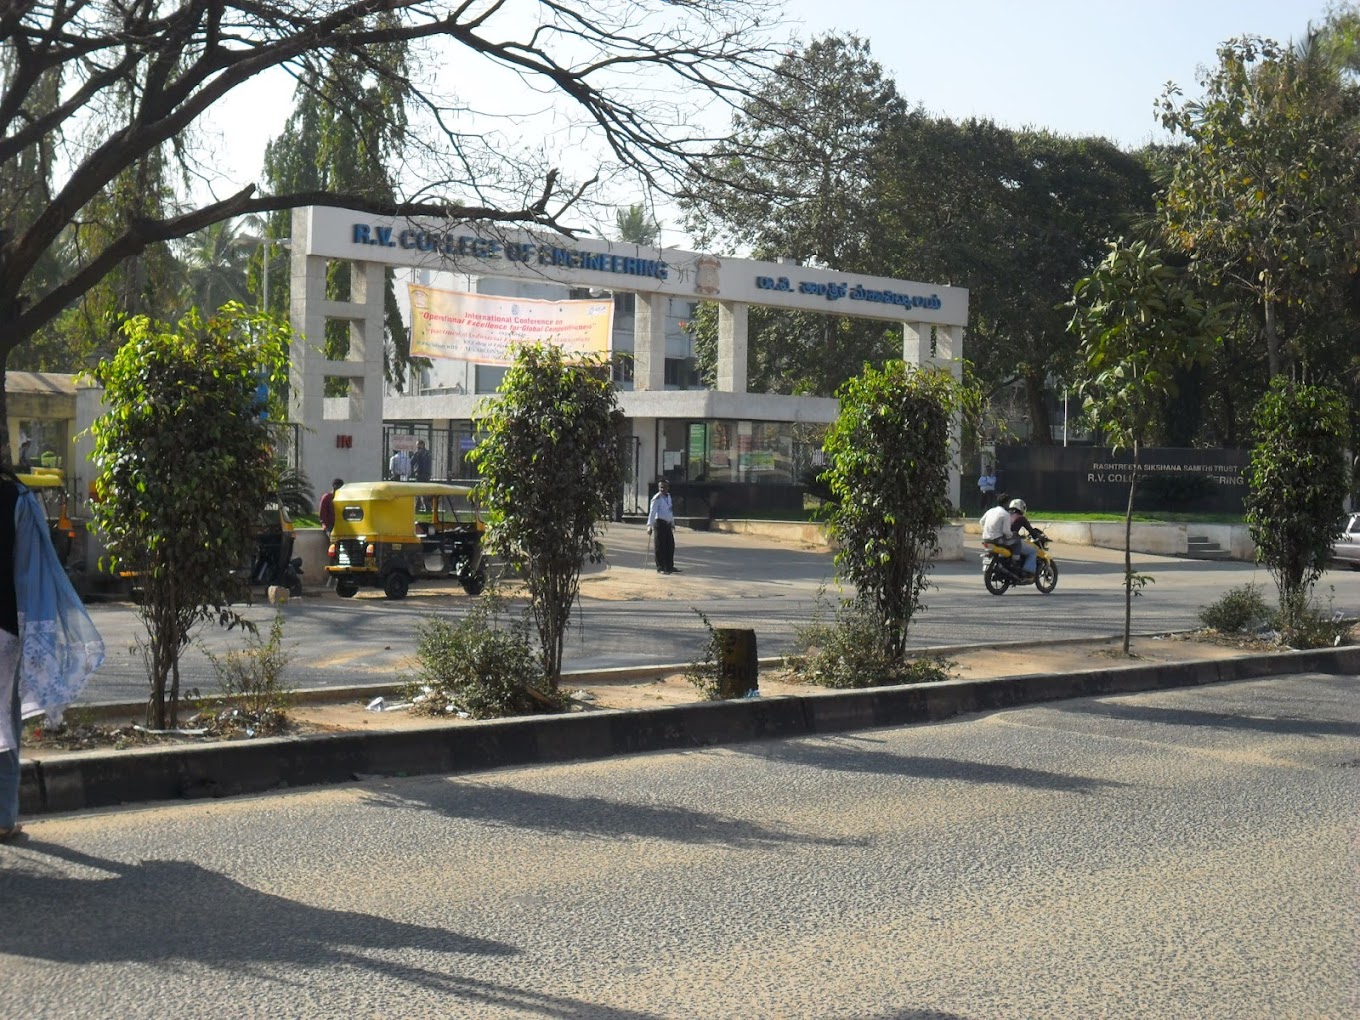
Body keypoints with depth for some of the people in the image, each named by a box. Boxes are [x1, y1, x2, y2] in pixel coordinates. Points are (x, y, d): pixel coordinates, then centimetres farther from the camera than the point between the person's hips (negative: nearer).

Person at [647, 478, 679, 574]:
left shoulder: (668, 496, 14)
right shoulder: (657, 498, -11)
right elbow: (652, 512, -18)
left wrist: (672, 523, 24)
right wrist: (650, 526, -25)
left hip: (668, 523, 8)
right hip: (660, 522, -8)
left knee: (670, 545, 10)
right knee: (660, 546, -4)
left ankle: (669, 567, 19)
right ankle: (660, 568, 2)